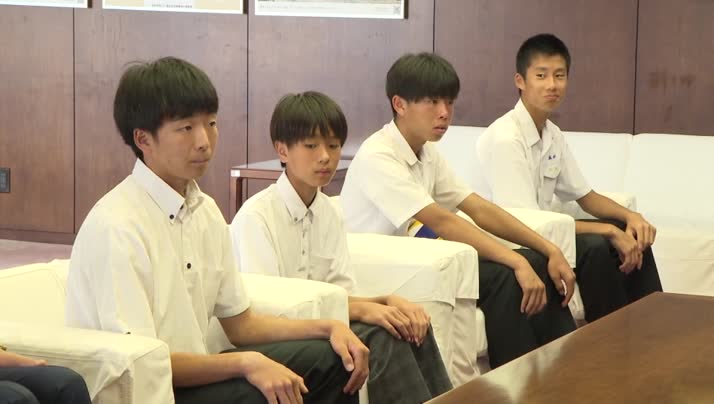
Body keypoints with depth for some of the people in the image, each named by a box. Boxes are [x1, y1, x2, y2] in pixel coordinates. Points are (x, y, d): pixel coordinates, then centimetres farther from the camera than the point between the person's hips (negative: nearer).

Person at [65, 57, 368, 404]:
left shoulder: (205, 212, 7)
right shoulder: (116, 226, -20)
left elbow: (240, 324, 15)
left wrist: (328, 328, 2)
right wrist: (246, 363, -26)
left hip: (187, 373, 9)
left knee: (328, 358, 1)